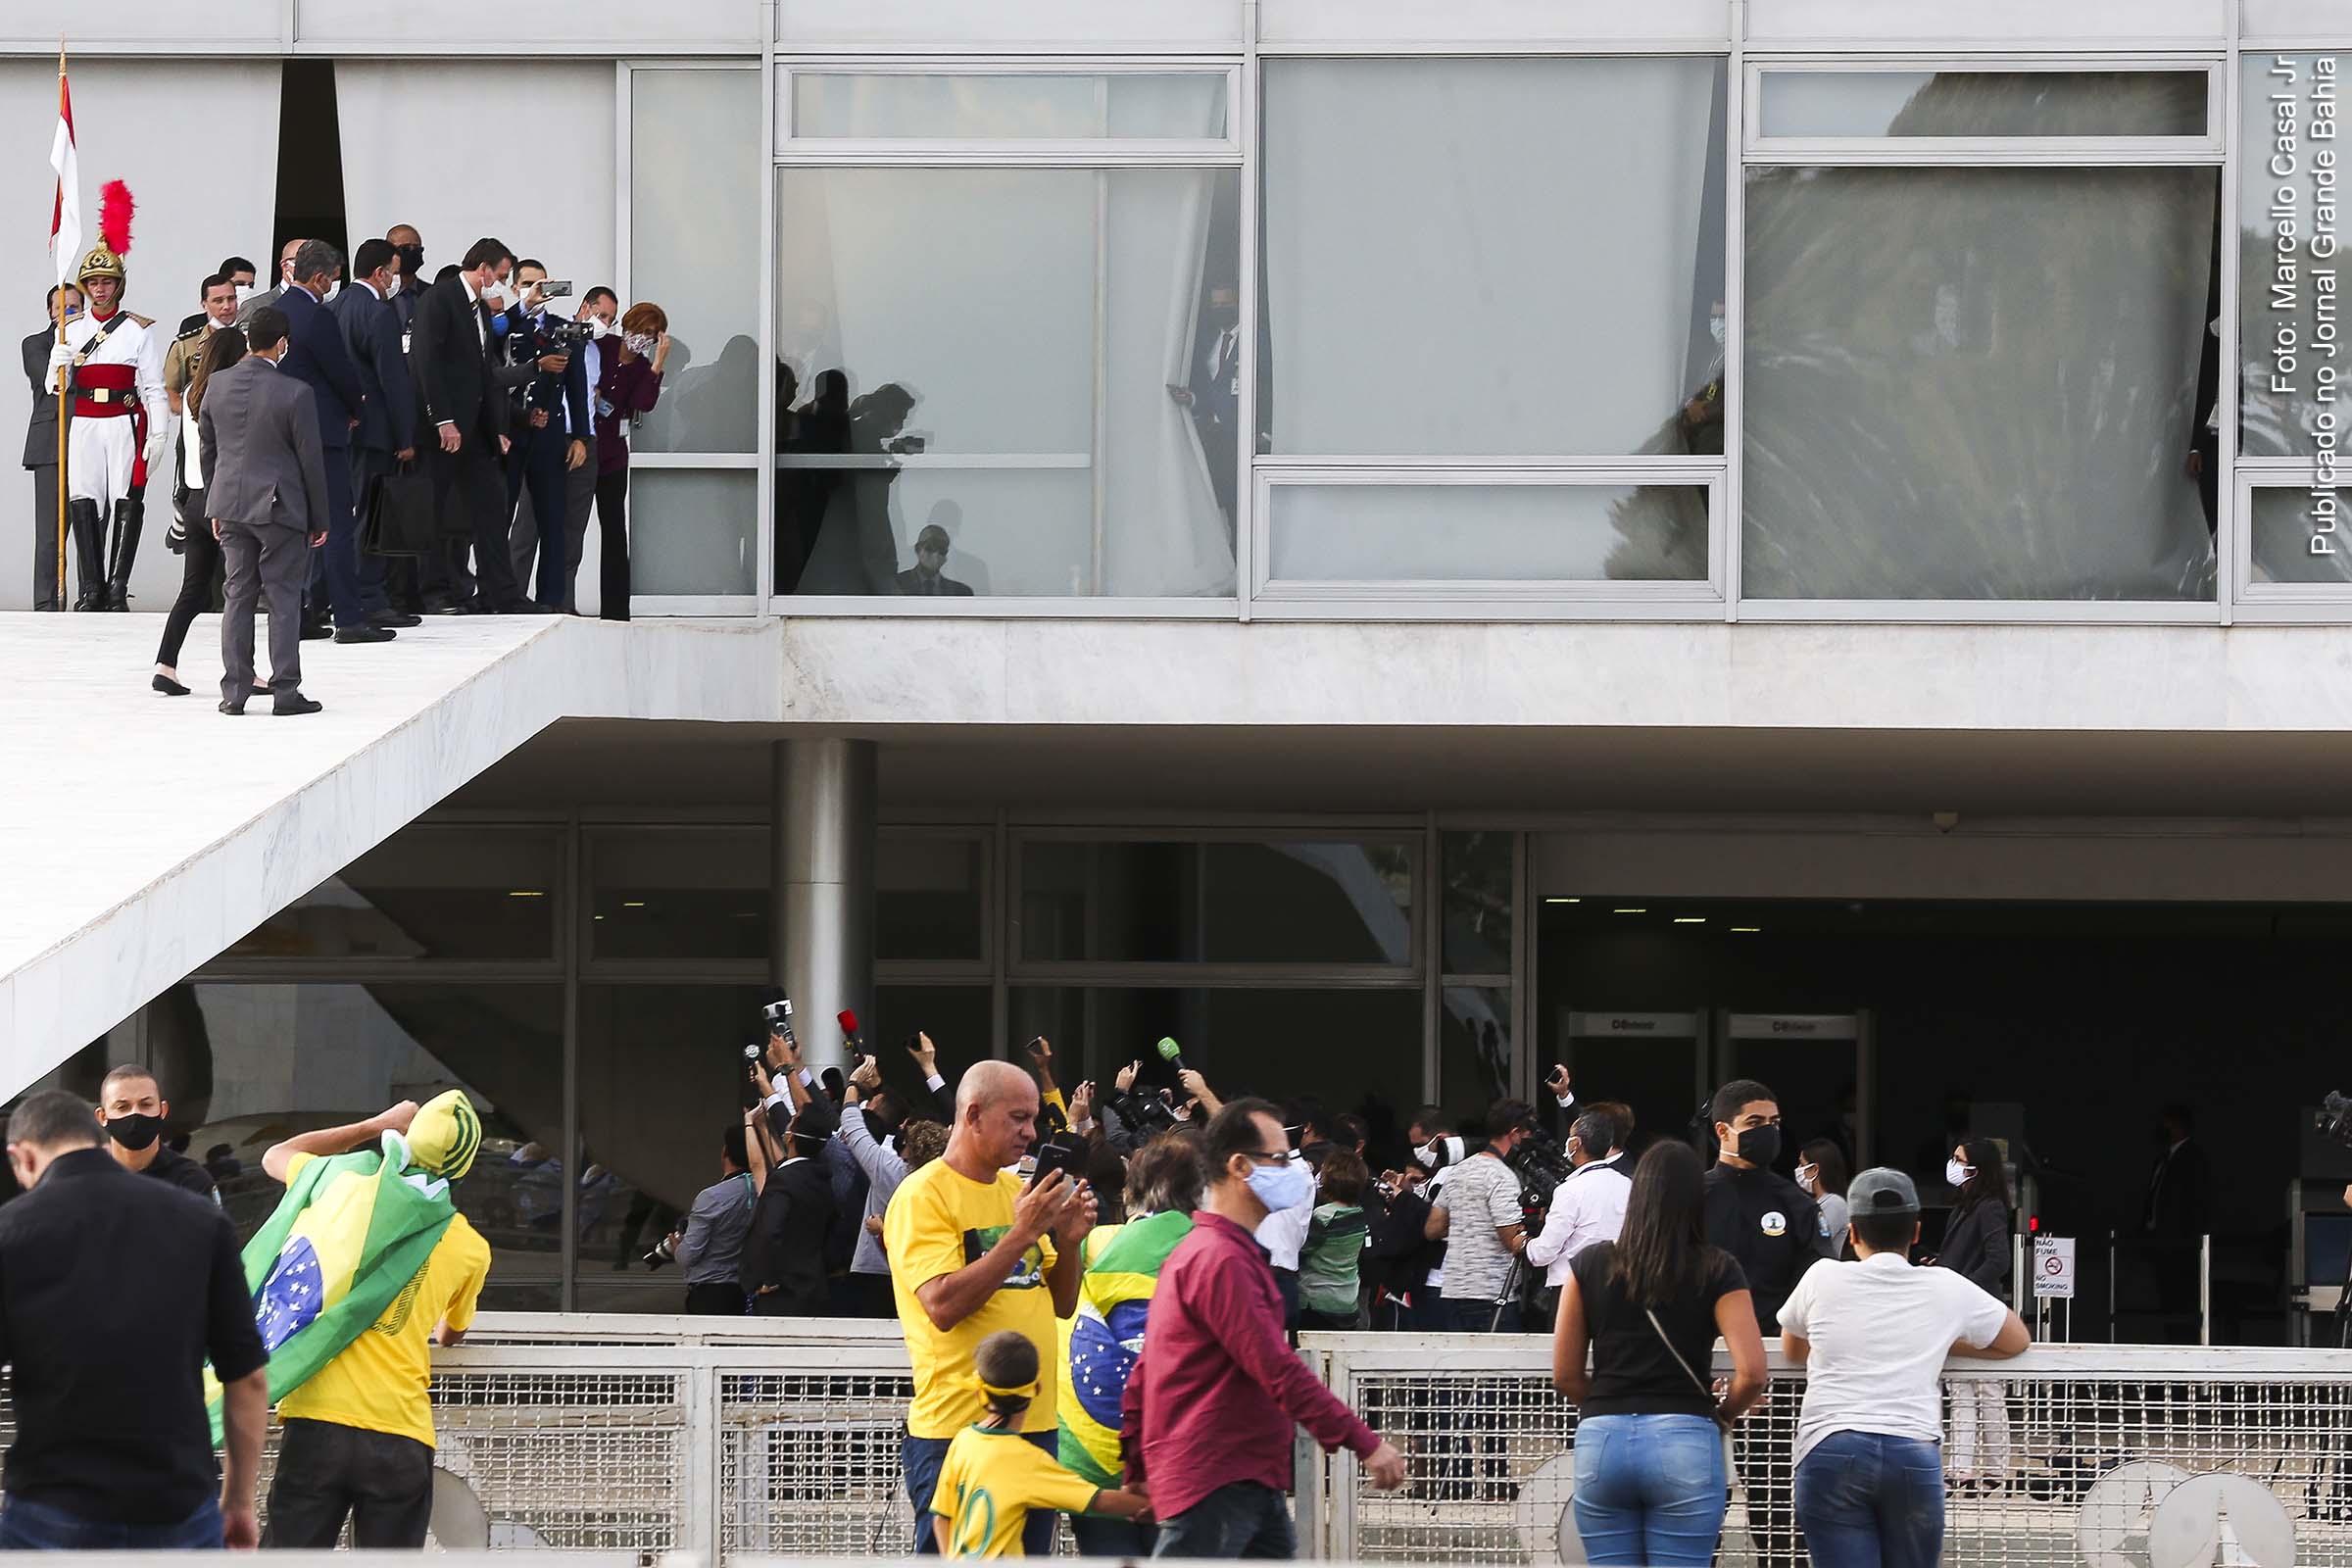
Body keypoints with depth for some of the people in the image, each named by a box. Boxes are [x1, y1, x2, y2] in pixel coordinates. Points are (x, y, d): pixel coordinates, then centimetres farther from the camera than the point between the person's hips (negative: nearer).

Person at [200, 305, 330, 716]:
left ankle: (234, 692, 9)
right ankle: (285, 691, 1)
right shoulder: (294, 394, -14)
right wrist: (319, 519, 2)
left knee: (237, 597, 10)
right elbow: (310, 459, -8)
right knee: (284, 598, 2)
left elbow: (207, 449, 10)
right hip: (279, 507, -5)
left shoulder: (217, 385, 0)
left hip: (230, 503, 5)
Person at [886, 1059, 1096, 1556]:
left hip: (1035, 1421, 7)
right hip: (957, 1428, -7)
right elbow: (943, 1306, -20)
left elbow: (1062, 1305, 18)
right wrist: (1020, 1236, -21)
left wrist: (1068, 1239, -1)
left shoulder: (1017, 1190, 15)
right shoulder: (923, 1195, -8)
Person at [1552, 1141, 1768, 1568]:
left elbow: (1565, 1376, 7)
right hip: (1684, 1442, -2)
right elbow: (1751, 1372, -8)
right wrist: (1724, 1414, 11)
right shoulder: (1717, 1271, 1)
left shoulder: (1590, 1265, 7)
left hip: (1601, 1439, 2)